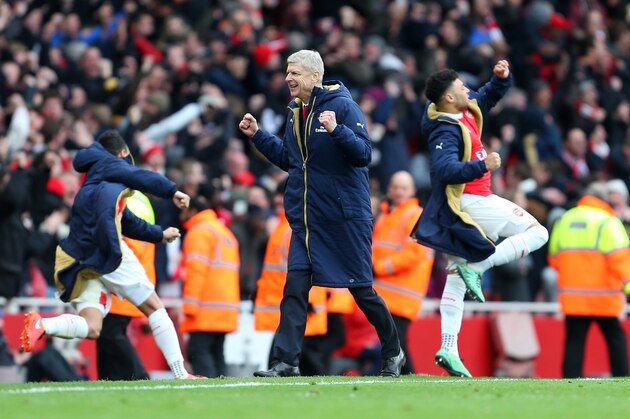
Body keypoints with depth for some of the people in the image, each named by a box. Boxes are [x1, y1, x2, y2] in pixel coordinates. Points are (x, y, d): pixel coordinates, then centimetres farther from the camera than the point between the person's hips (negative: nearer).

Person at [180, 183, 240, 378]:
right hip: (227, 307, 9)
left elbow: (196, 270, -14)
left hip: (206, 309, -9)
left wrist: (190, 305, -16)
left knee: (198, 351, -13)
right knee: (216, 353, 8)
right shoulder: (226, 233, 25)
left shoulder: (199, 232, -4)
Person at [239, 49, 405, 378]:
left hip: (345, 216, -6)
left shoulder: (342, 106, -12)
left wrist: (336, 130, -33)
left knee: (361, 289, 4)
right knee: (295, 286, -6)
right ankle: (285, 361, -9)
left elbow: (364, 154, -19)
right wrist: (258, 136, 13)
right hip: (306, 219, 6)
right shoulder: (296, 112, 10)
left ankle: (393, 354, 22)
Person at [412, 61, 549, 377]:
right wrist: (481, 166, -42)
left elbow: (489, 95, 22)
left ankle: (449, 349, 2)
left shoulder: (467, 110, 7)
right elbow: (445, 169, -33)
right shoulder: (447, 131, -20)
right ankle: (477, 268, -14)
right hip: (470, 204, -10)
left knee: (456, 278, 6)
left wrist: (501, 77, 3)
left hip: (458, 210, 10)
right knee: (537, 233, -4)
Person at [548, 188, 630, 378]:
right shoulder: (607, 222, -7)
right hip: (604, 298, -4)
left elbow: (554, 259, 16)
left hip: (572, 297, 4)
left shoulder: (563, 221, 10)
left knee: (574, 341, 2)